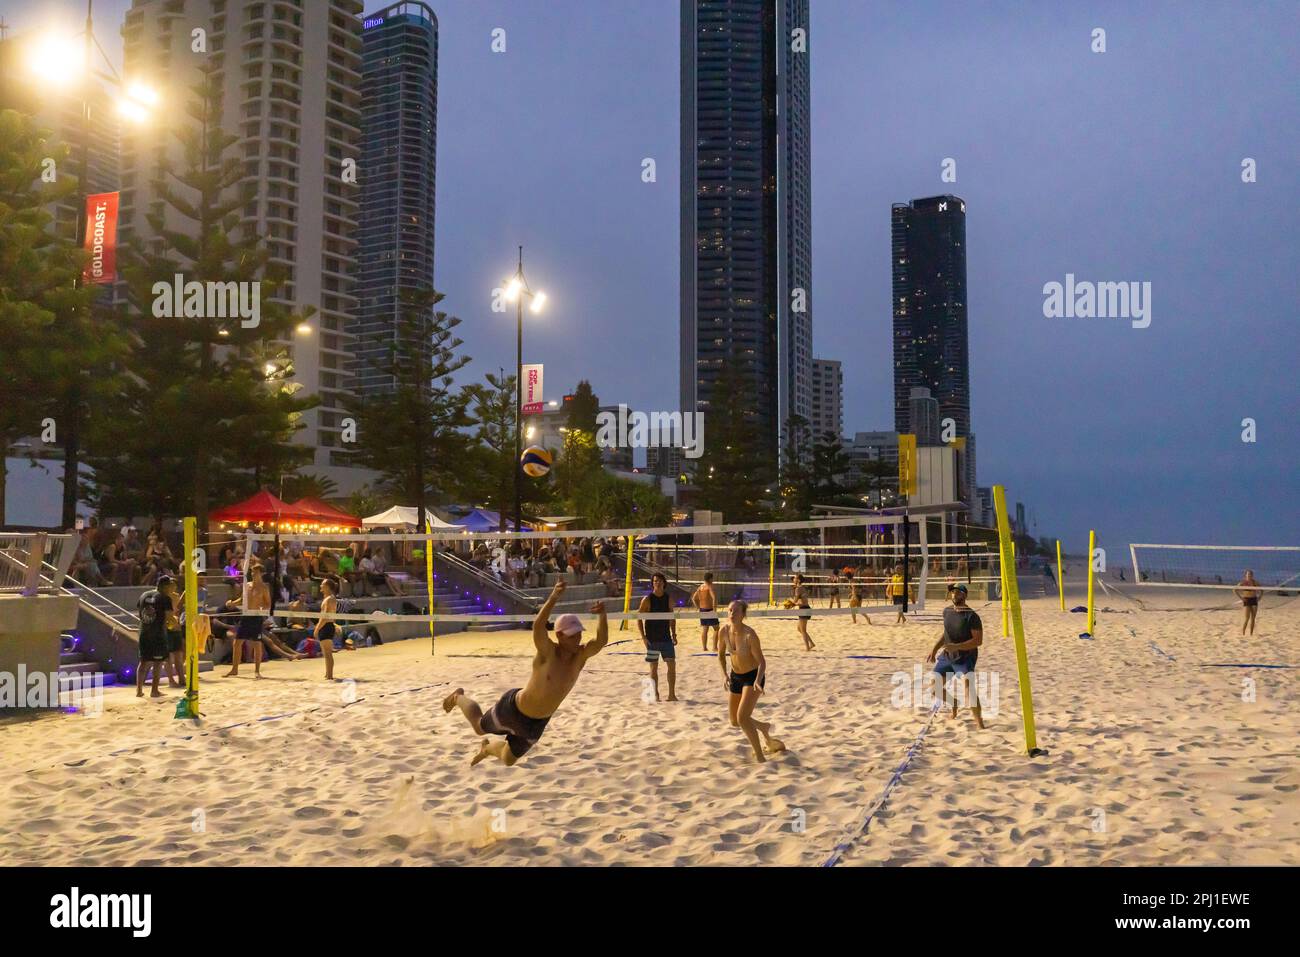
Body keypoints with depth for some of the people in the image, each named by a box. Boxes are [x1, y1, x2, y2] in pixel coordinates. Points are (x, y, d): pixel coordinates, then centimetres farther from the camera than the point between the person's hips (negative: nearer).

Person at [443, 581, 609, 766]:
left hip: (538, 722, 5)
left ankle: (486, 749, 57)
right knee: (479, 726, 23)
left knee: (508, 760, 23)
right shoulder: (547, 652, -29)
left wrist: (602, 615, -50)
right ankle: (459, 698, 51)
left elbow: (601, 641, -32)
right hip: (513, 709, -5)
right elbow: (538, 626, -49)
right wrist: (553, 598, -64)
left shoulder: (580, 656, -17)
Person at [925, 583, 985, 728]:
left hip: (965, 658, -7)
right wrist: (935, 649, 11)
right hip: (947, 656, 7)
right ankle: (953, 703, 35)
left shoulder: (972, 616, -16)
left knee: (968, 689, -27)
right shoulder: (947, 611, 4)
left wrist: (956, 646, -28)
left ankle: (979, 722, -15)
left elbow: (978, 640, -20)